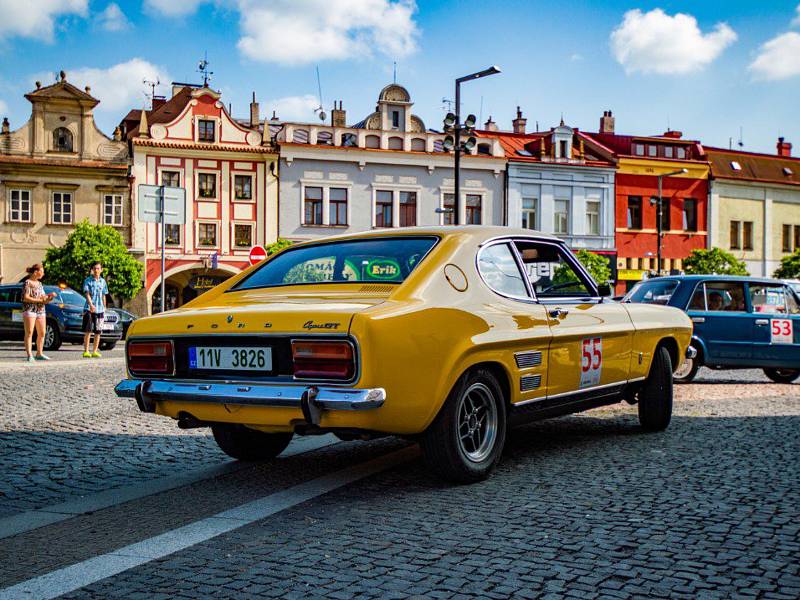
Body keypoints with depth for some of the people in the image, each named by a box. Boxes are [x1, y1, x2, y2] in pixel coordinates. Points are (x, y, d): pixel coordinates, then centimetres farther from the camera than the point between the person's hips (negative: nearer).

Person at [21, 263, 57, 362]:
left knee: (42, 333, 7)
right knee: (29, 333, -8)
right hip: (29, 310, -8)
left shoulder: (39, 283, 17)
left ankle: (39, 354, 16)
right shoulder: (27, 282, -6)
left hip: (41, 311, 8)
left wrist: (49, 296, 2)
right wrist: (40, 300, -16)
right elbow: (25, 298, -14)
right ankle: (29, 355, -10)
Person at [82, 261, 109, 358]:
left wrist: (104, 308, 16)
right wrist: (91, 304, -28)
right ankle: (86, 351, -5)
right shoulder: (88, 280, -2)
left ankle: (95, 351, 10)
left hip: (100, 309, 4)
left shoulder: (103, 281, 12)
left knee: (98, 332, 5)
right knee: (88, 330, -7)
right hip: (89, 309, -4)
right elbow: (87, 294, -13)